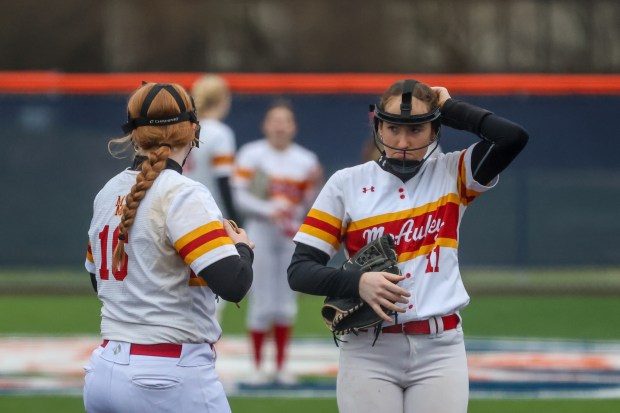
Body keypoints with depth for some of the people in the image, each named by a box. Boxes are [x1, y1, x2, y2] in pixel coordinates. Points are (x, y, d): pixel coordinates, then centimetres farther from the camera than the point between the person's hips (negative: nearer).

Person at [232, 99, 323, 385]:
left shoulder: (305, 160, 7)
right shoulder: (251, 155, -1)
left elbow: (310, 207, 9)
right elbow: (240, 195, -7)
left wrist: (314, 185, -11)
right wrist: (268, 211, -20)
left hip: (292, 235, 3)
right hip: (260, 231, -3)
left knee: (286, 304, 5)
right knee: (262, 302, -4)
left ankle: (281, 366, 14)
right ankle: (259, 366, 6)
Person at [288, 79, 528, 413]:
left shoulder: (452, 175, 7)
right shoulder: (347, 184, 4)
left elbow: (513, 136, -11)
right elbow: (300, 271, -1)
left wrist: (449, 108, 1)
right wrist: (358, 282, -19)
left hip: (439, 349, 0)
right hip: (368, 351, 0)